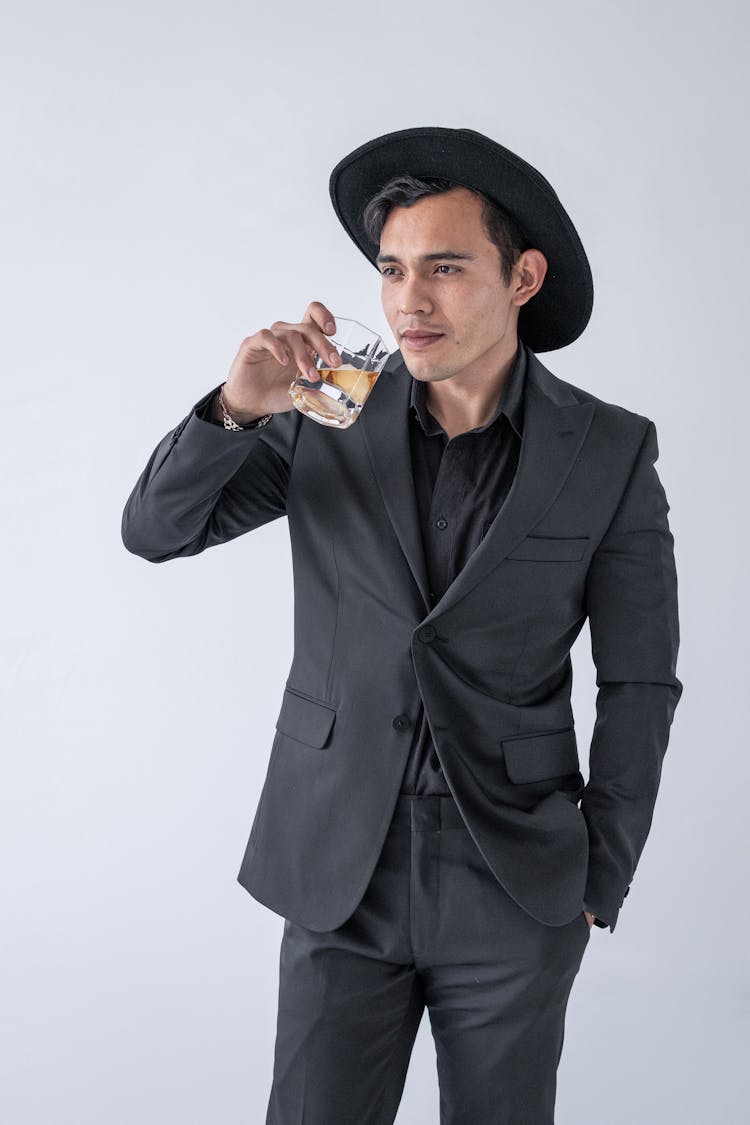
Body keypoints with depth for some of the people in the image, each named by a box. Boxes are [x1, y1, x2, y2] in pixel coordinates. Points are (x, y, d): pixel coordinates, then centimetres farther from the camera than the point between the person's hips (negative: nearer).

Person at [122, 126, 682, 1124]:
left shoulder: (610, 452, -6)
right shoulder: (329, 420, -2)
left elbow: (639, 685, -1)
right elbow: (155, 531, -5)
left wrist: (600, 884, 1)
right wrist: (235, 406, -23)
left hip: (515, 889, 0)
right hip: (341, 871, 1)